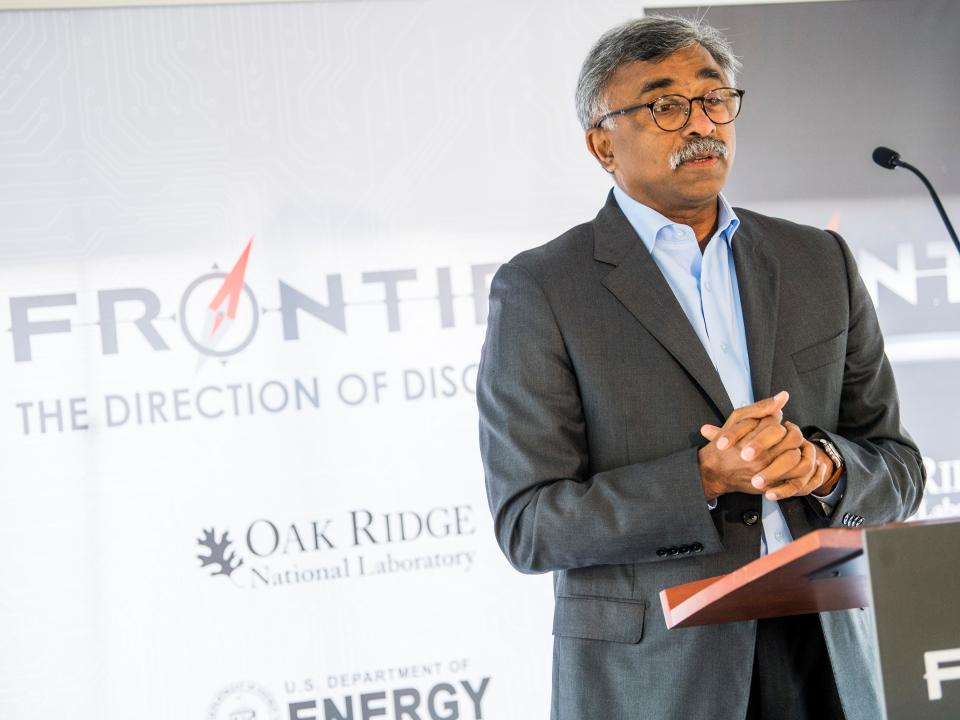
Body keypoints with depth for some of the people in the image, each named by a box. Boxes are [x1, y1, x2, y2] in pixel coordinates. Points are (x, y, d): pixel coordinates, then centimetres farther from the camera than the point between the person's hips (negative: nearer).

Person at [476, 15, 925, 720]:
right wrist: (705, 478, -21)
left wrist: (821, 466, -14)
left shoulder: (822, 263, 7)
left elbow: (897, 469, 8)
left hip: (825, 657, 4)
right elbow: (527, 523, -11)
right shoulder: (538, 290, -6)